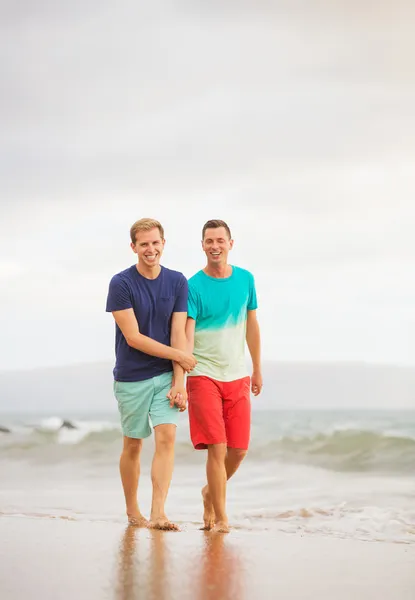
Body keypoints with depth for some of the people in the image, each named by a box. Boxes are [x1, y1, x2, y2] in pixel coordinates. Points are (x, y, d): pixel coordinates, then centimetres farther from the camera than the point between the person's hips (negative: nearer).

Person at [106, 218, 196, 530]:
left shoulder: (177, 282, 1)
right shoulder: (121, 284, -9)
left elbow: (178, 333, -3)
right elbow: (133, 337, -12)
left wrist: (178, 382, -10)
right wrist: (178, 355, -8)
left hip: (165, 376, 2)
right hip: (132, 378, -2)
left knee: (166, 438, -13)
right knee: (133, 446, 9)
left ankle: (158, 513, -15)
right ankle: (132, 511, 27)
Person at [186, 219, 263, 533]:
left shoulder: (245, 279, 5)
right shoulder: (194, 286, -8)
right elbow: (186, 335, -15)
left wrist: (257, 369, 18)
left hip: (237, 376, 4)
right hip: (204, 376, -4)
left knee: (239, 449, 6)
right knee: (217, 448, -9)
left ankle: (211, 493, 33)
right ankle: (220, 517, 3)